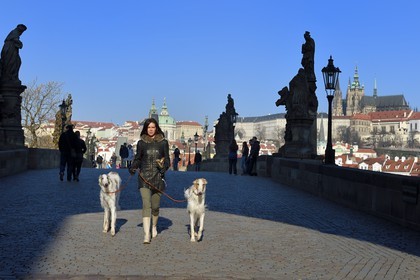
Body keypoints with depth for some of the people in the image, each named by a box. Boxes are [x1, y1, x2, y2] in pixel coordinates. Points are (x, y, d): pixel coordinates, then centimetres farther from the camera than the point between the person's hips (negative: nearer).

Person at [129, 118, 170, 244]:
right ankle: (147, 234, -15)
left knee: (155, 206, 9)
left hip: (158, 177, 1)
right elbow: (137, 158, 13)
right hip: (144, 177, -1)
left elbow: (167, 159, 7)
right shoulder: (141, 143, 8)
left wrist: (164, 168, -12)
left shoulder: (163, 142, 6)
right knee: (146, 205, -13)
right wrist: (133, 167, -6)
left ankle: (154, 226, 37)